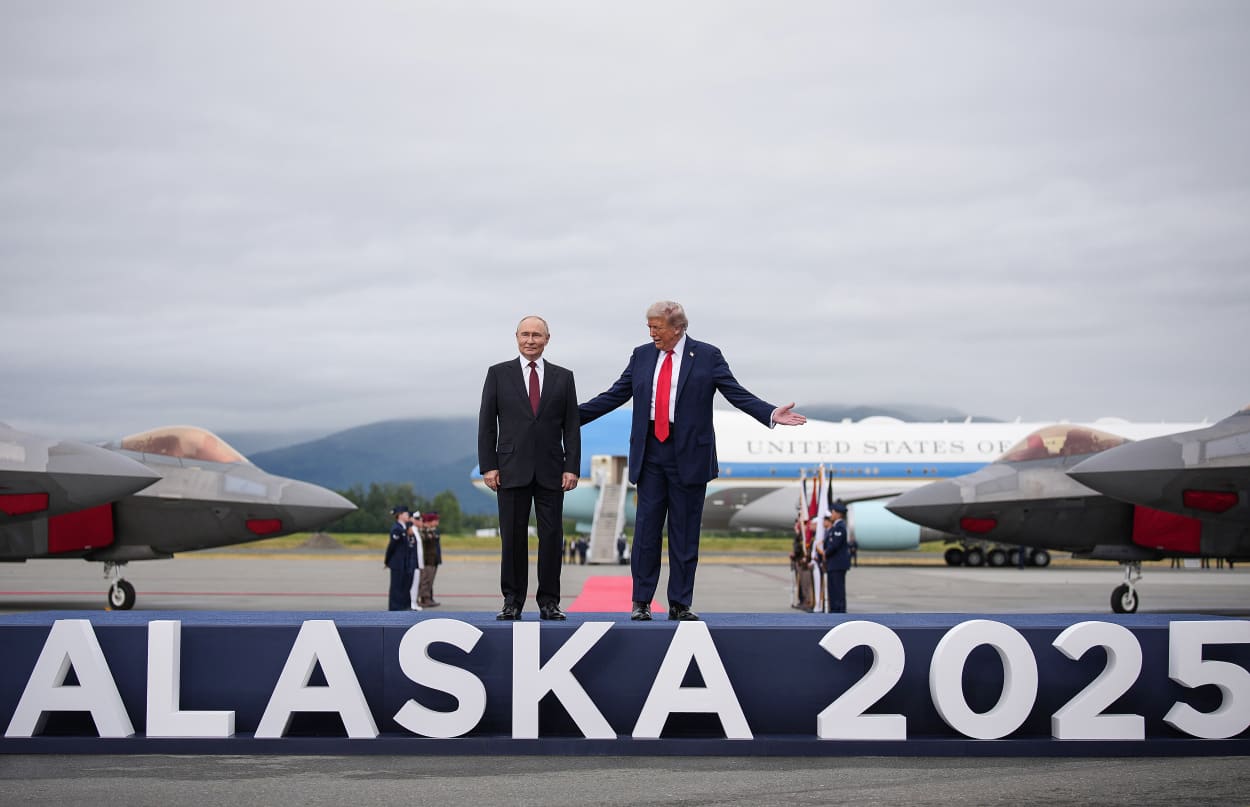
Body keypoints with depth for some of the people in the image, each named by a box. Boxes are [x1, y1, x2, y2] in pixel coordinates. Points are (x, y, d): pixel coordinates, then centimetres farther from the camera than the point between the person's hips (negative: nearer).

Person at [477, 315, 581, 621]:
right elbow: (487, 423, 4)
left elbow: (571, 426, 6)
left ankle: (549, 602, 6)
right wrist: (488, 466, -4)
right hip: (511, 469, -1)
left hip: (551, 470, 1)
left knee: (552, 537, 0)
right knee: (513, 538, 1)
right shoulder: (499, 374, 6)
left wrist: (572, 467, -3)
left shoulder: (563, 377, 9)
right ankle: (512, 601, 7)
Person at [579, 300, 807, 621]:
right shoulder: (642, 355, 9)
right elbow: (614, 395, 12)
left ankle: (680, 604, 10)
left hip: (688, 454, -2)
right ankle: (641, 602, 10)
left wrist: (771, 414, -18)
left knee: (685, 533, 3)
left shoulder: (707, 356, -1)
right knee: (646, 529, 2)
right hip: (649, 452, 2)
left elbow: (737, 394, -3)